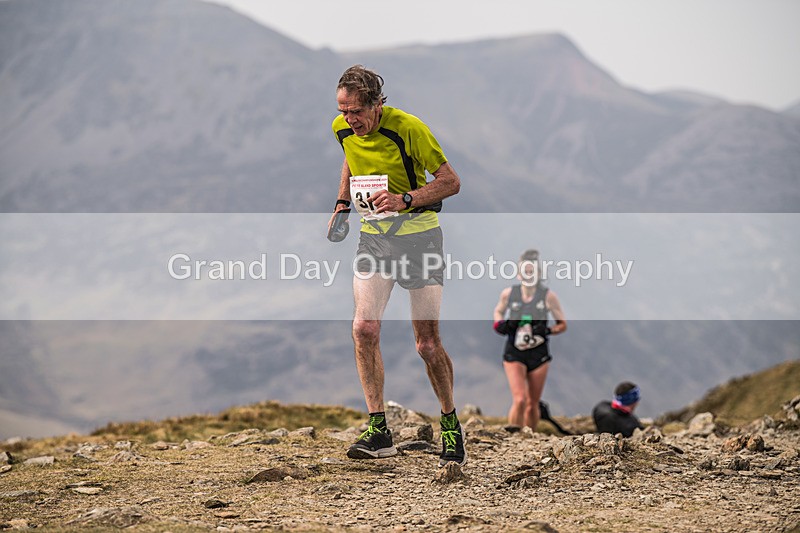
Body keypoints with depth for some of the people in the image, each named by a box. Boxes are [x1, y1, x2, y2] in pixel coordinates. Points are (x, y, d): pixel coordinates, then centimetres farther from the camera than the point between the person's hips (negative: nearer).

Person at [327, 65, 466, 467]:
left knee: (427, 344, -4)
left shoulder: (409, 128, -19)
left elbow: (451, 182, -13)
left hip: (418, 235, -5)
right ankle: (378, 431, -6)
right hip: (373, 237, 5)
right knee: (364, 330, -12)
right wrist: (342, 203, 7)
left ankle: (451, 426, 16)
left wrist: (404, 200, -27)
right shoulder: (342, 129, -3)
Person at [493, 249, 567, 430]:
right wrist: (500, 324, -3)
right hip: (514, 354, -1)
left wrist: (547, 330, -16)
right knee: (519, 400, -17)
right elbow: (498, 311, 19)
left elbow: (562, 325, 3)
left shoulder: (548, 296, -4)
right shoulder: (508, 293, -1)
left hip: (539, 355, 1)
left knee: (533, 404, 9)